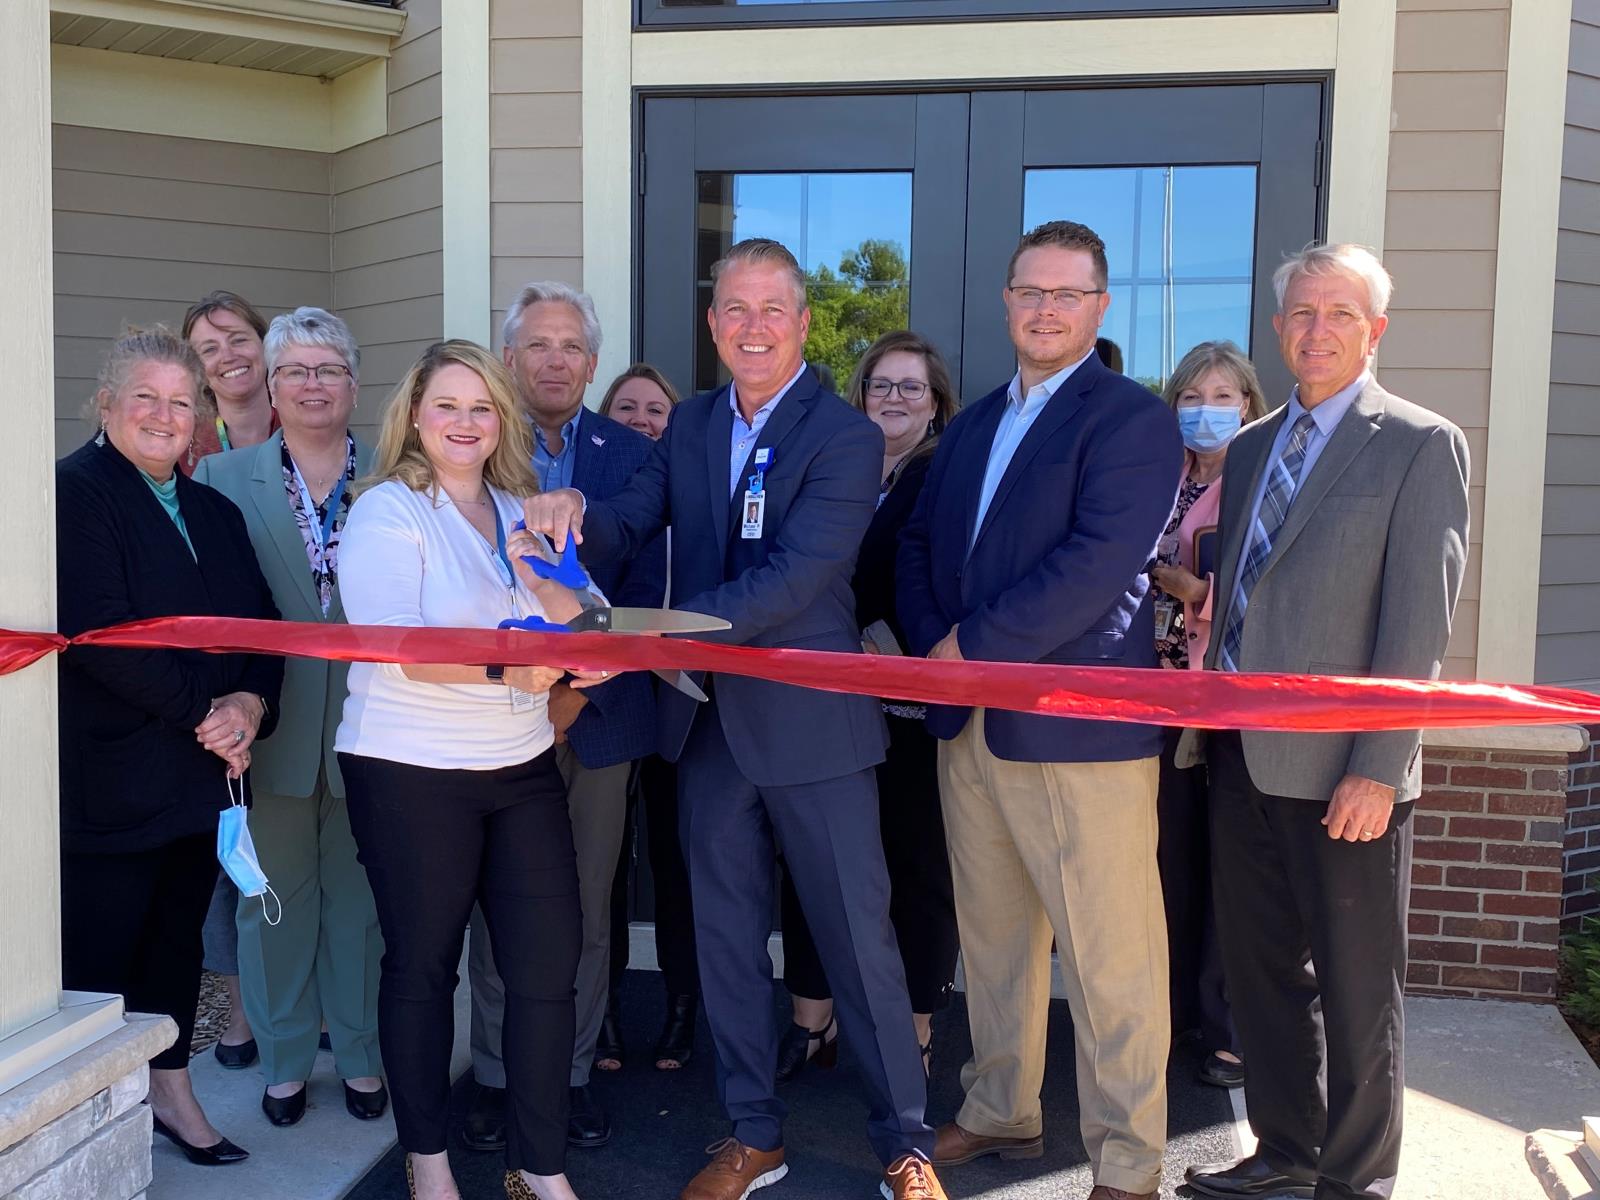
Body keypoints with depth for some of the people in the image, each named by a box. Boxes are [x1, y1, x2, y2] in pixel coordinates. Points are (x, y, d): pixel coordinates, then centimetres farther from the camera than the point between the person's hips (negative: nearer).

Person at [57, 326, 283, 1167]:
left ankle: (171, 1091, 32)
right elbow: (99, 633, -20)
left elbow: (262, 626, 10)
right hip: (110, 777, -7)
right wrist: (204, 710, -17)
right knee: (97, 954, 1)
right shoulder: (73, 492, -9)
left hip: (203, 773, 7)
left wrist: (252, 704, -9)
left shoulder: (215, 513, 15)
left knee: (177, 940, 17)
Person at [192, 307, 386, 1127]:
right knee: (274, 897, 11)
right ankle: (284, 1060, 28)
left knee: (362, 898, 12)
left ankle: (361, 1055, 28)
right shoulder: (223, 478, 3)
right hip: (272, 726, 0)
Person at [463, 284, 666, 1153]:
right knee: (496, 910, 7)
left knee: (586, 912, 9)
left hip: (594, 715, 1)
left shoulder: (630, 455, 5)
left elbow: (645, 589, 1)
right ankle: (494, 1076, 22)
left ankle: (571, 1073, 23)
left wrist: (580, 690, -11)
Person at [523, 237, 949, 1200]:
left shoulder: (846, 437, -12)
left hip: (811, 720, -6)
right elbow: (629, 528, 4)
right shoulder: (691, 426, 9)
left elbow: (792, 578, -22)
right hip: (709, 719, 6)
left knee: (858, 933, 4)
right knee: (726, 935, 15)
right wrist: (575, 510, -20)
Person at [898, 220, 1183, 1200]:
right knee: (992, 933, 17)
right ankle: (1002, 1112, 33)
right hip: (968, 719, 7)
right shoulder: (974, 423, 19)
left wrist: (974, 645, -16)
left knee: (1110, 954, 0)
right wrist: (935, 643, -2)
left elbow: (1100, 561, -18)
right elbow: (921, 543, 17)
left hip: (1080, 722, -7)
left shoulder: (1133, 419, -6)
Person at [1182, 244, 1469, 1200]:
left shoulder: (1421, 445, -5)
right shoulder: (1252, 448, 15)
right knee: (1264, 968, 15)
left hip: (1340, 766, -6)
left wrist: (1379, 766, -16)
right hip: (1242, 754, 6)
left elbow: (1420, 618, -11)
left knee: (1357, 987, 6)